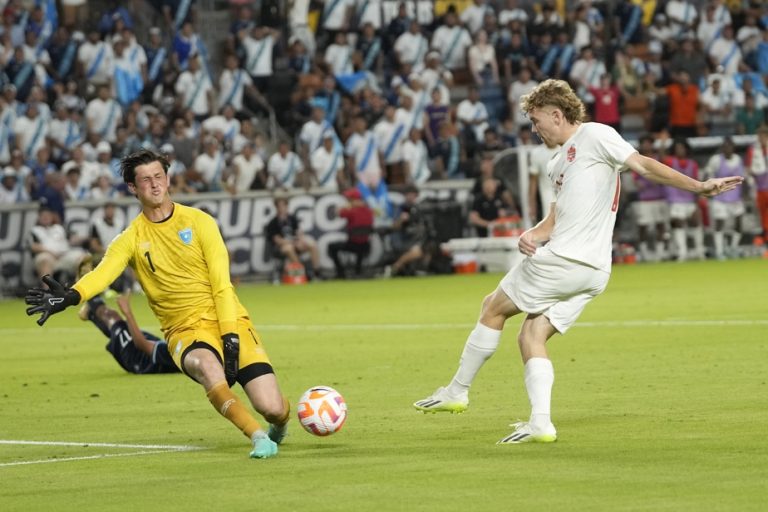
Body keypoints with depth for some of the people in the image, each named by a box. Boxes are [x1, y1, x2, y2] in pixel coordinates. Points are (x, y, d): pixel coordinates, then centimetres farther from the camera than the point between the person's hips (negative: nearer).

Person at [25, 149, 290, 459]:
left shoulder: (199, 221, 1)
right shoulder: (131, 239, 2)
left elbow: (221, 283, -4)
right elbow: (103, 273, -18)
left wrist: (230, 337, -14)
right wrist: (69, 297, -39)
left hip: (229, 323, 0)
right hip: (185, 330, 0)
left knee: (271, 408, -12)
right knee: (206, 364, -39)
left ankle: (278, 422, 26)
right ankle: (258, 436, -30)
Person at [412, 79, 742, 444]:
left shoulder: (594, 136, -4)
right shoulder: (558, 163, 23)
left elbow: (644, 165, -10)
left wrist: (698, 187, -18)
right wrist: (532, 235, 3)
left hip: (562, 261, -9)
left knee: (493, 309, 5)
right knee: (530, 337, 5)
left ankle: (457, 392, 15)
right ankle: (540, 423, -6)